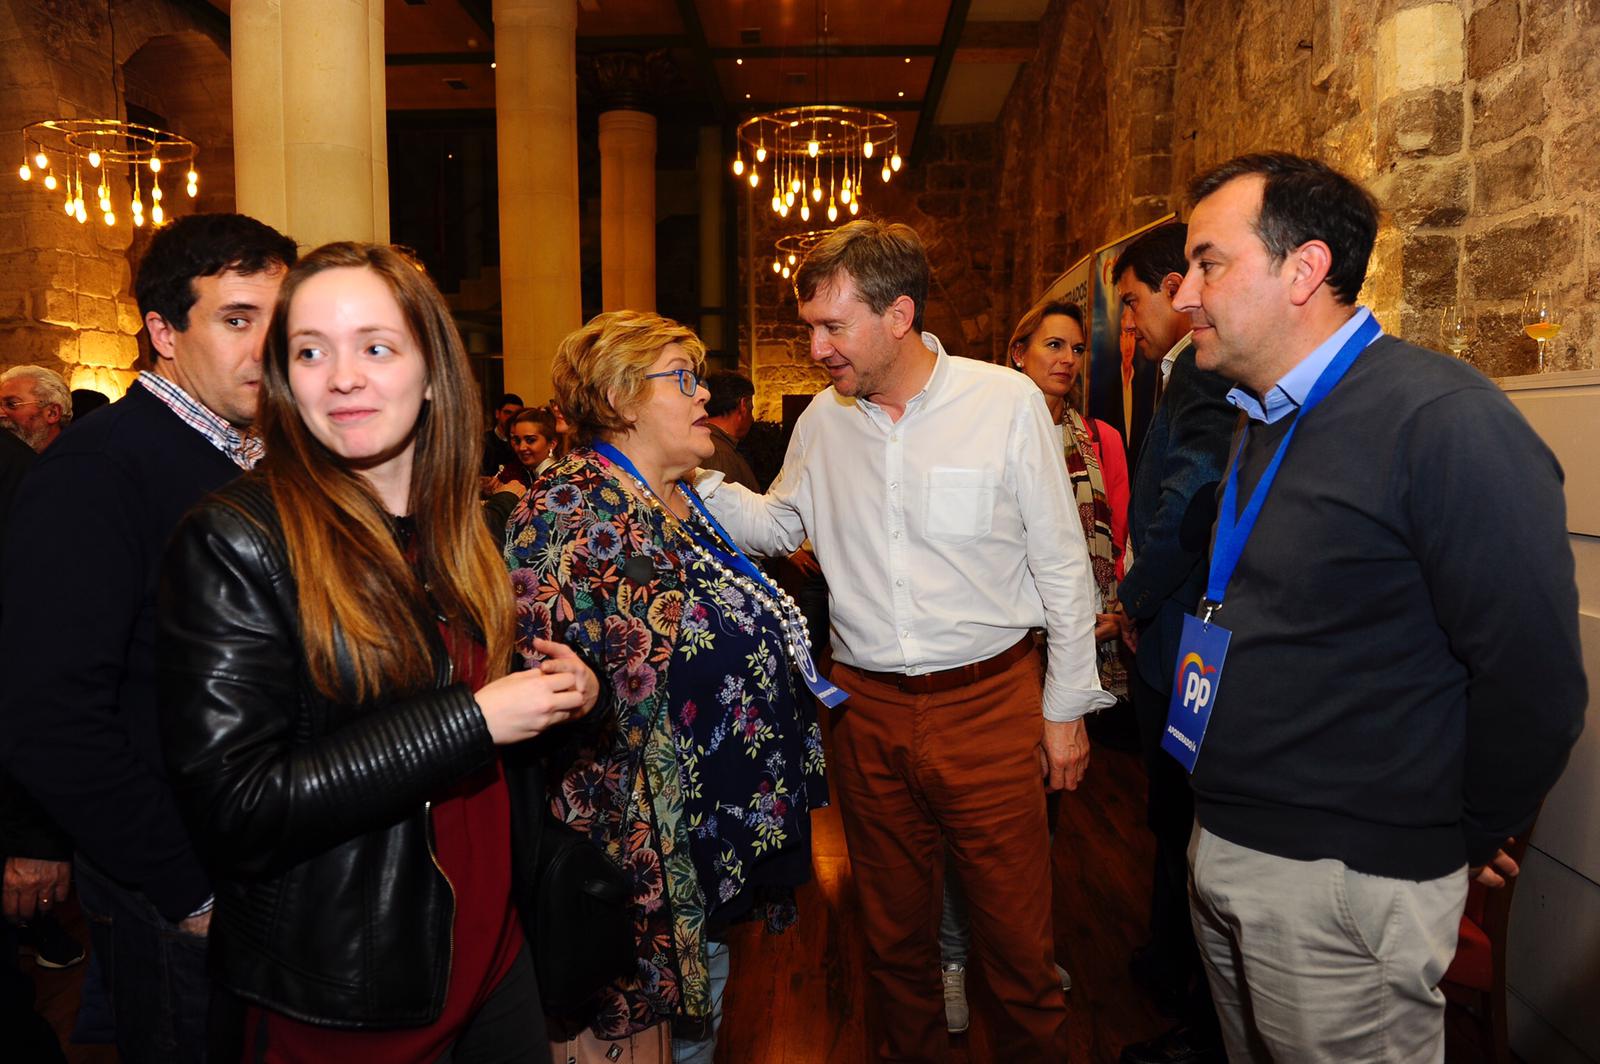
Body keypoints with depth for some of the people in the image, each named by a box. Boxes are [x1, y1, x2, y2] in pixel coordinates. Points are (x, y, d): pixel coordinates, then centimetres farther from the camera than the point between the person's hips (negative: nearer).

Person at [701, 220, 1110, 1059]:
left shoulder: (1006, 401, -8)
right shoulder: (824, 420, 1)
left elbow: (1062, 565, -4)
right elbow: (777, 525, 14)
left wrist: (1066, 707, -2)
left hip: (988, 701, -3)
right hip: (867, 706, 4)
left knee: (1015, 928, 11)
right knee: (892, 922, 20)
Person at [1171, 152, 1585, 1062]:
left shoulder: (1442, 419, -20)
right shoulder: (1266, 423, 8)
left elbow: (1534, 676, -20)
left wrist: (1463, 838, -5)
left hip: (1343, 886, -8)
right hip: (1225, 850, 8)